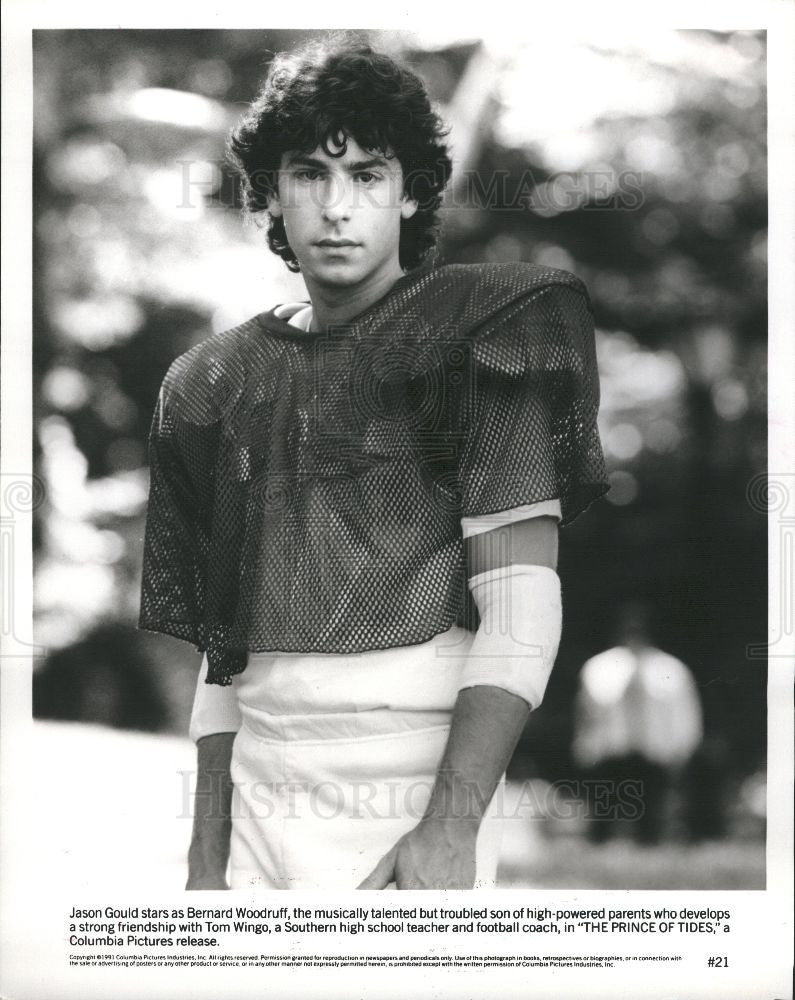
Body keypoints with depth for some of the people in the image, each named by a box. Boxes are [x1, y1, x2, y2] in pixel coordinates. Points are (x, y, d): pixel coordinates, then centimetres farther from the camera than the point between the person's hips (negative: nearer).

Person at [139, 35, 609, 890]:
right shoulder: (225, 381, 12)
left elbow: (521, 602, -11)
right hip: (256, 798, 4)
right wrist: (208, 844, 9)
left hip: (412, 795, -4)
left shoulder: (474, 336, -3)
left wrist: (451, 825, -20)